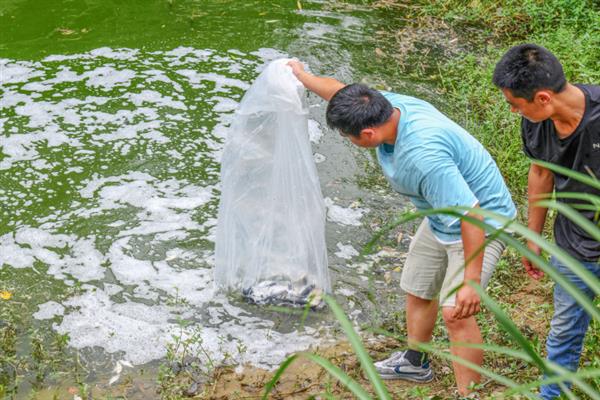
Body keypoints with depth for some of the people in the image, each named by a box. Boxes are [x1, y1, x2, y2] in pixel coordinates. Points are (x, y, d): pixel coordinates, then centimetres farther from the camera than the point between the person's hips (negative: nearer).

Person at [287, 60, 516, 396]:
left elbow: (472, 217, -38)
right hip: (441, 219, 9)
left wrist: (471, 281, -33)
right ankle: (415, 362, 45)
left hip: (482, 224, -9)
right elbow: (341, 91, 7)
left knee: (455, 312, -16)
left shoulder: (424, 156, -41)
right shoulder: (386, 104, -15)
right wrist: (303, 76, 24)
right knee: (417, 291, 22)